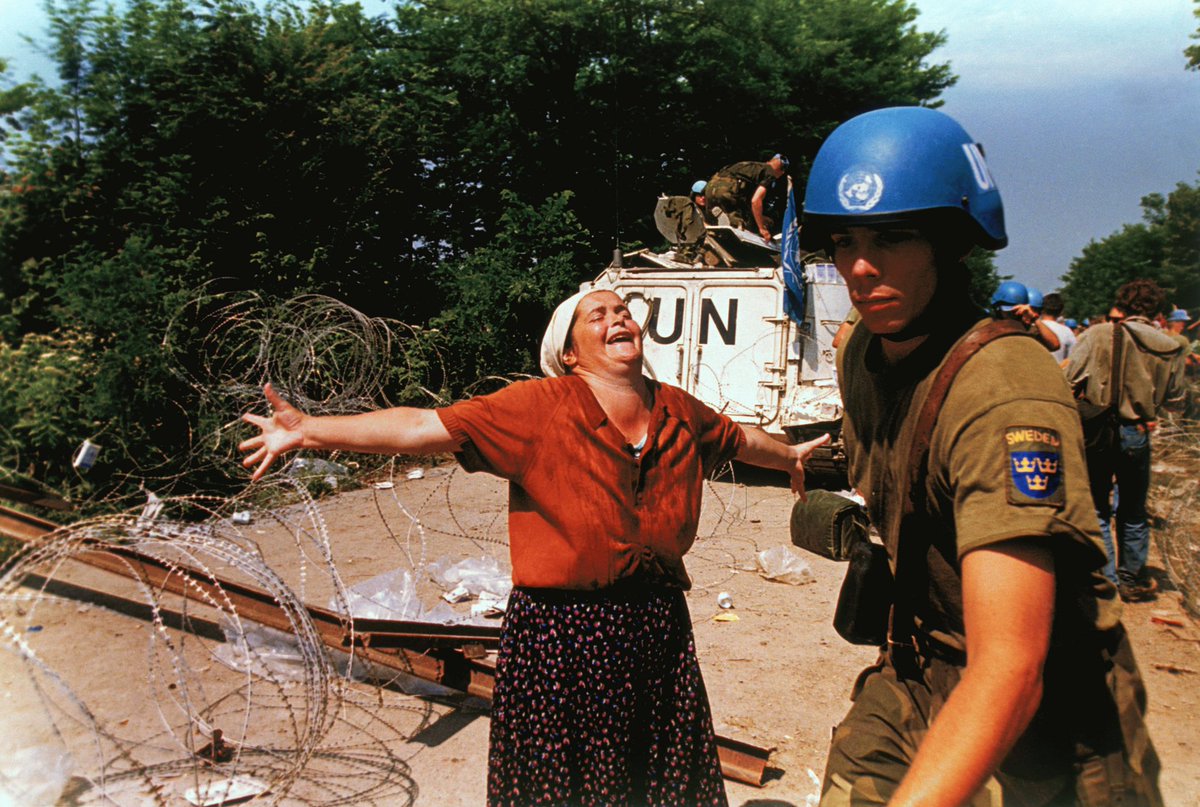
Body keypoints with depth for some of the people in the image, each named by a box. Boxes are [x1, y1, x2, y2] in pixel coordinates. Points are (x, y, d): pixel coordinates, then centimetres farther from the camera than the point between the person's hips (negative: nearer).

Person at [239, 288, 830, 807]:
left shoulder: (678, 412, 5)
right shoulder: (542, 408, -11)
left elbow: (737, 438, 25)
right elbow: (426, 427, -17)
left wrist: (788, 456, 42)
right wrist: (308, 430, -22)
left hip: (659, 631, 5)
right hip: (560, 636, -4)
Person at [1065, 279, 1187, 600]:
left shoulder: (1097, 335, -10)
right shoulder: (1170, 349, 0)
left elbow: (1069, 380, -13)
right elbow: (1176, 401, 7)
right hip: (1137, 435, 3)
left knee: (1097, 510, 7)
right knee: (1134, 512, 18)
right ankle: (1132, 578, 28)